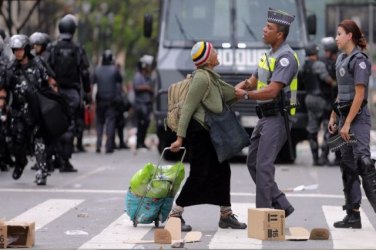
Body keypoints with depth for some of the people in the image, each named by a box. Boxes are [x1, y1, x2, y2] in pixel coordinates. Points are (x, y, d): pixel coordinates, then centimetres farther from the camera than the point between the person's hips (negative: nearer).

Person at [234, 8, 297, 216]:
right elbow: (253, 81, 24)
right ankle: (281, 205, 16)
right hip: (265, 117, 10)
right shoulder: (270, 55, 16)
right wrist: (237, 88, 3)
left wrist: (245, 95, -15)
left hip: (277, 118, -10)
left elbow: (272, 91, -22)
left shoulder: (286, 57, -15)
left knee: (263, 165, -12)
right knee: (253, 162, 11)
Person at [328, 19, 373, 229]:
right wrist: (334, 117, 16)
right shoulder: (342, 59, 14)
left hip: (357, 117, -9)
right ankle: (353, 215, 12)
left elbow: (359, 95, -17)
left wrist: (347, 123, -20)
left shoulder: (359, 60, -12)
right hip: (345, 115, 9)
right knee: (348, 166, 9)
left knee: (363, 163, -17)